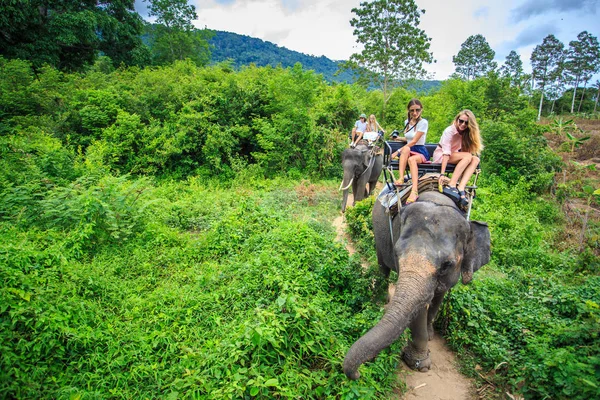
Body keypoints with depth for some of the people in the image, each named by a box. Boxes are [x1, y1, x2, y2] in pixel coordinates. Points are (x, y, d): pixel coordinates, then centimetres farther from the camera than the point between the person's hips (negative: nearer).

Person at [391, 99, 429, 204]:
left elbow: (414, 141, -17)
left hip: (421, 152, -4)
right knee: (406, 149, -34)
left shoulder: (423, 122, -7)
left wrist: (398, 151, -22)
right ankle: (401, 178, -46)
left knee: (411, 159, -40)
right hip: (408, 151, 4)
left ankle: (414, 191, -54)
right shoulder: (407, 122, 13)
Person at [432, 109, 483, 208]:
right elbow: (446, 153, -28)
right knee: (467, 156, -29)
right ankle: (451, 186, -38)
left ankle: (460, 189, -37)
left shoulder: (465, 133, 2)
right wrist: (442, 174, -35)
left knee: (476, 159, -21)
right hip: (440, 156, -7)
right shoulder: (449, 131, -19)